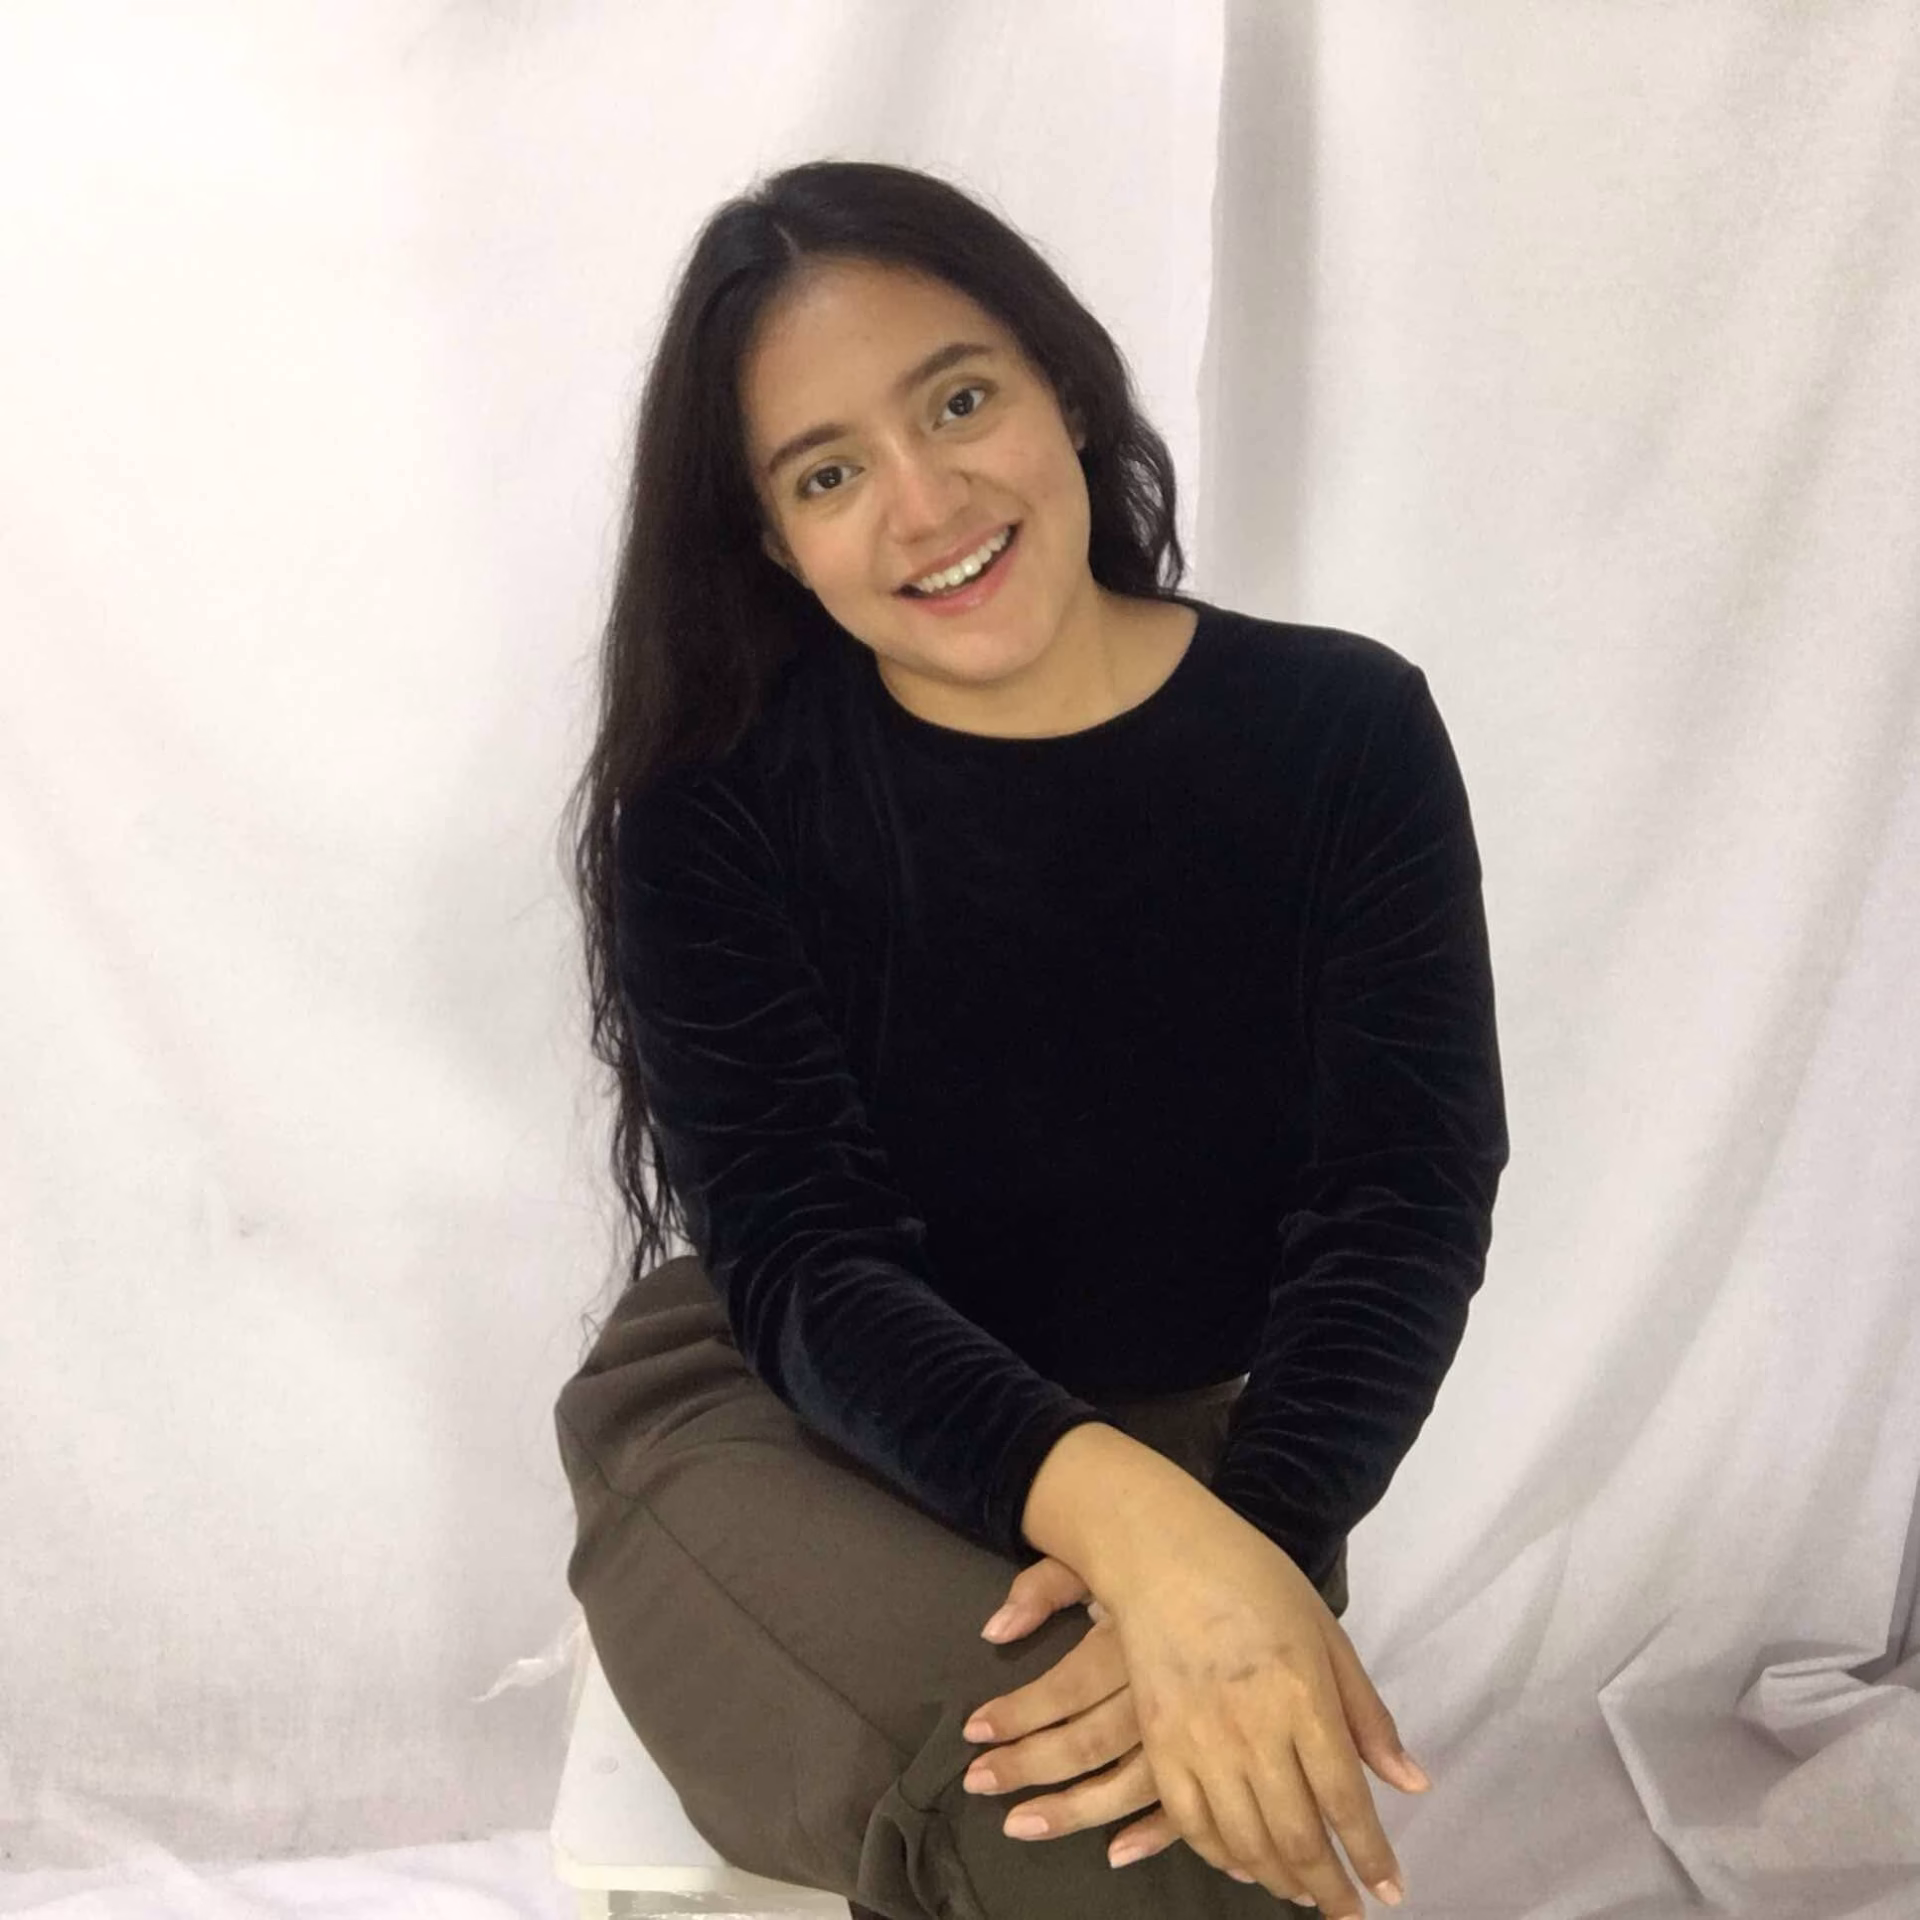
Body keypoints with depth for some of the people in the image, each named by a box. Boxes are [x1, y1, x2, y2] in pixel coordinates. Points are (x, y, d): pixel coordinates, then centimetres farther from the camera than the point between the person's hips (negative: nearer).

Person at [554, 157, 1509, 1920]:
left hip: (1199, 1455, 2)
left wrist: (1252, 1538, -31)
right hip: (782, 1427, -2)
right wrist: (1134, 1522, -36)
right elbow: (802, 1262, -17)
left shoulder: (1345, 733, -7)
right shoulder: (715, 799, -10)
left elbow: (1402, 1204, -11)